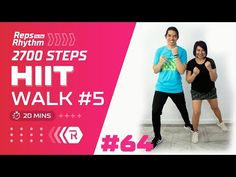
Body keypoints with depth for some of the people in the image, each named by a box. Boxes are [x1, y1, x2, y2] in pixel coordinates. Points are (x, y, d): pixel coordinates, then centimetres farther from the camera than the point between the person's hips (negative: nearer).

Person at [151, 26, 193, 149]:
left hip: (176, 88, 0)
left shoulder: (182, 51, -6)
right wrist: (160, 62, -20)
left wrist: (175, 55, -22)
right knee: (155, 112, -10)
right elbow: (155, 71, 0)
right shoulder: (160, 51, -1)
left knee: (182, 109, 21)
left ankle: (187, 124, 51)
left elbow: (182, 71, -15)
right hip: (161, 88, 0)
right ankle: (157, 137, 6)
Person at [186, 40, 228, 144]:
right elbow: (188, 80, -12)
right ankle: (195, 132, 13)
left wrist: (209, 69, -34)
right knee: (196, 112, -11)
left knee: (215, 108, 23)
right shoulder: (191, 63, -14)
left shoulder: (210, 61, -15)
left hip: (210, 90, 1)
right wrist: (195, 74, -32)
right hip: (196, 91, -1)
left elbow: (214, 79, -16)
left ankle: (220, 122, 53)